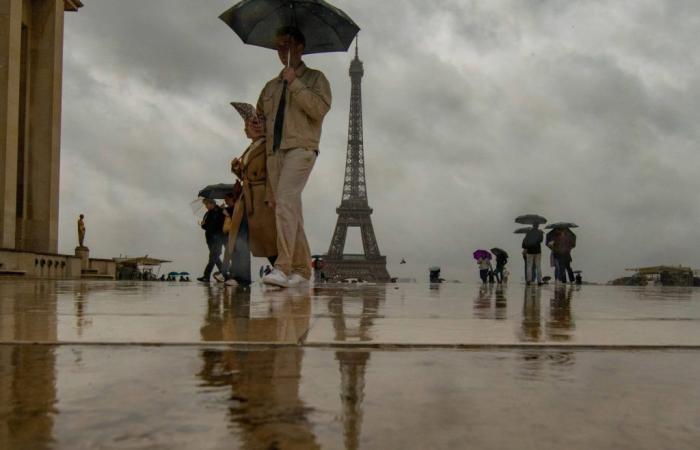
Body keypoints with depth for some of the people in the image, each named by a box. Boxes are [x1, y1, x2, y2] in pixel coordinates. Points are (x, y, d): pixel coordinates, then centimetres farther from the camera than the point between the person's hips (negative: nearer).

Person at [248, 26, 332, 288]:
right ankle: (302, 268, 10)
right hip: (274, 150, 6)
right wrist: (259, 127, 6)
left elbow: (320, 109, -7)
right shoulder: (271, 86, 25)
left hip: (301, 148, -6)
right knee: (290, 209, 4)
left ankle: (283, 268, -30)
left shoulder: (315, 78, 10)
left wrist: (295, 83, -8)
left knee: (285, 201, -24)